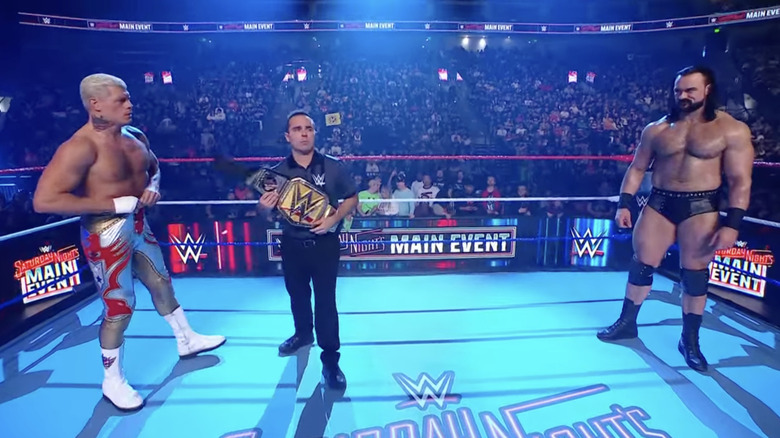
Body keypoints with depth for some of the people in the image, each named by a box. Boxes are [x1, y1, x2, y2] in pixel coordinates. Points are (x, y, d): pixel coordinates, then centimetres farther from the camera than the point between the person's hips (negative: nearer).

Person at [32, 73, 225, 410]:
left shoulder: (136, 136, 3)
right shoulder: (80, 147, -22)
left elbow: (153, 166, 23)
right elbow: (44, 200, -28)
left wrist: (153, 186, 0)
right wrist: (116, 205, -25)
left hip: (138, 225, 8)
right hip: (106, 234, -8)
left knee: (162, 284, 19)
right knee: (119, 307, 2)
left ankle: (186, 340, 40)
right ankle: (112, 381, 25)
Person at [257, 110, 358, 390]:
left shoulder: (332, 166, -8)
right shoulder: (278, 172, -2)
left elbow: (352, 198, -2)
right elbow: (272, 213, 5)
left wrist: (334, 218, -19)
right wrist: (265, 207, -19)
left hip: (325, 244, -3)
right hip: (292, 244, 3)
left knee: (325, 300, -2)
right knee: (297, 295, 21)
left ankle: (330, 360, 9)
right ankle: (303, 334, 47)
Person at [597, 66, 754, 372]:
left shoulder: (732, 130, -3)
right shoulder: (656, 129, 5)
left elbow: (740, 180, -6)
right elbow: (636, 169, 9)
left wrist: (732, 224, -13)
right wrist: (624, 204, 0)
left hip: (701, 207, -2)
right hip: (659, 203, 2)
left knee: (694, 274, 4)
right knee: (641, 265, 5)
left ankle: (690, 340, 20)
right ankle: (627, 323, 22)